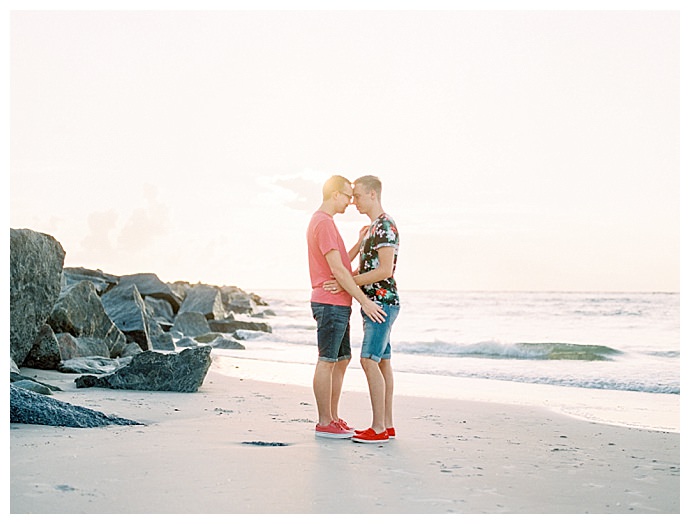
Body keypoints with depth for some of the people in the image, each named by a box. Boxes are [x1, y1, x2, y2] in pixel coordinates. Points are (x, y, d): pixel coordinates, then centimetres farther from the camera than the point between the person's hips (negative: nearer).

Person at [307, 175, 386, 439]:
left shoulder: (321, 222, 19)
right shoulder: (324, 223, -15)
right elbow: (337, 270, -20)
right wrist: (364, 301, -19)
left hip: (338, 305, 11)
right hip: (330, 304, -11)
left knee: (342, 360, 14)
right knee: (327, 361, -4)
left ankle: (333, 417, 20)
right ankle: (324, 422, 3)